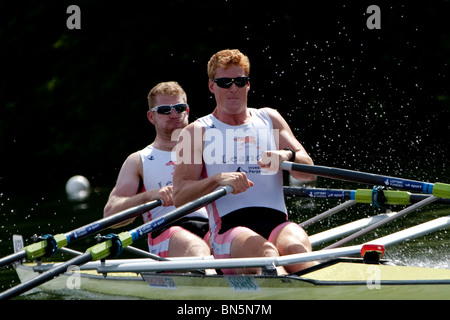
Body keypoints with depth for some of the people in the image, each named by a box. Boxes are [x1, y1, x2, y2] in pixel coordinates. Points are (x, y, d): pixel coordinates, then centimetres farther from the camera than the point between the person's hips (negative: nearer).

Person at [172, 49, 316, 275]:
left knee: (296, 246, -35)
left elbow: (308, 173, 13)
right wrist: (218, 179, -17)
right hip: (229, 229, -2)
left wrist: (288, 155, -10)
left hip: (277, 223, 3)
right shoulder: (196, 132, 14)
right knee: (264, 251, -38)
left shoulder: (269, 119, 23)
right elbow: (179, 196, 1)